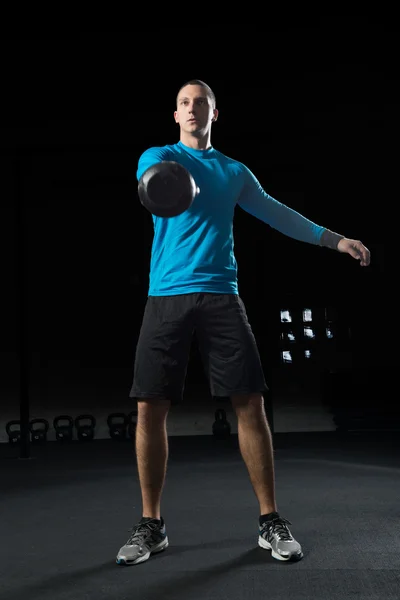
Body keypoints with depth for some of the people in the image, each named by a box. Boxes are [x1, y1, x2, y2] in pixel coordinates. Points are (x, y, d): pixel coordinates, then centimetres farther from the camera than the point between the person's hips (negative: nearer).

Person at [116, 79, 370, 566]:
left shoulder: (234, 172, 19)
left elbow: (276, 213, 28)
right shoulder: (158, 156, 10)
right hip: (166, 296, -1)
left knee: (250, 403, -6)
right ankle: (151, 526, 10)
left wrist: (333, 239, 25)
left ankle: (270, 521, 7)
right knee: (150, 408, -5)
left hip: (220, 295, 2)